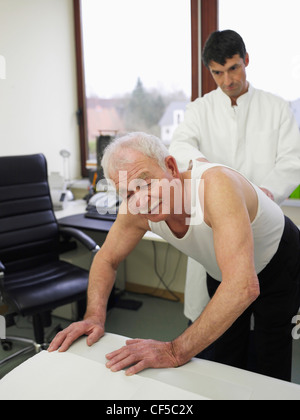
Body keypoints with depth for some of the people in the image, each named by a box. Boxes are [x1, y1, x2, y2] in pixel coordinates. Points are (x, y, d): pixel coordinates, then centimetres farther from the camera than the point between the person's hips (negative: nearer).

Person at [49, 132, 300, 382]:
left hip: (277, 265, -4)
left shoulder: (216, 185, -44)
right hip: (221, 274, 4)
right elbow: (107, 260, -8)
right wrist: (94, 316, -25)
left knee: (271, 366, 5)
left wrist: (176, 352, -49)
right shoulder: (134, 209, -24)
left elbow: (243, 286, -51)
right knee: (227, 361, 17)